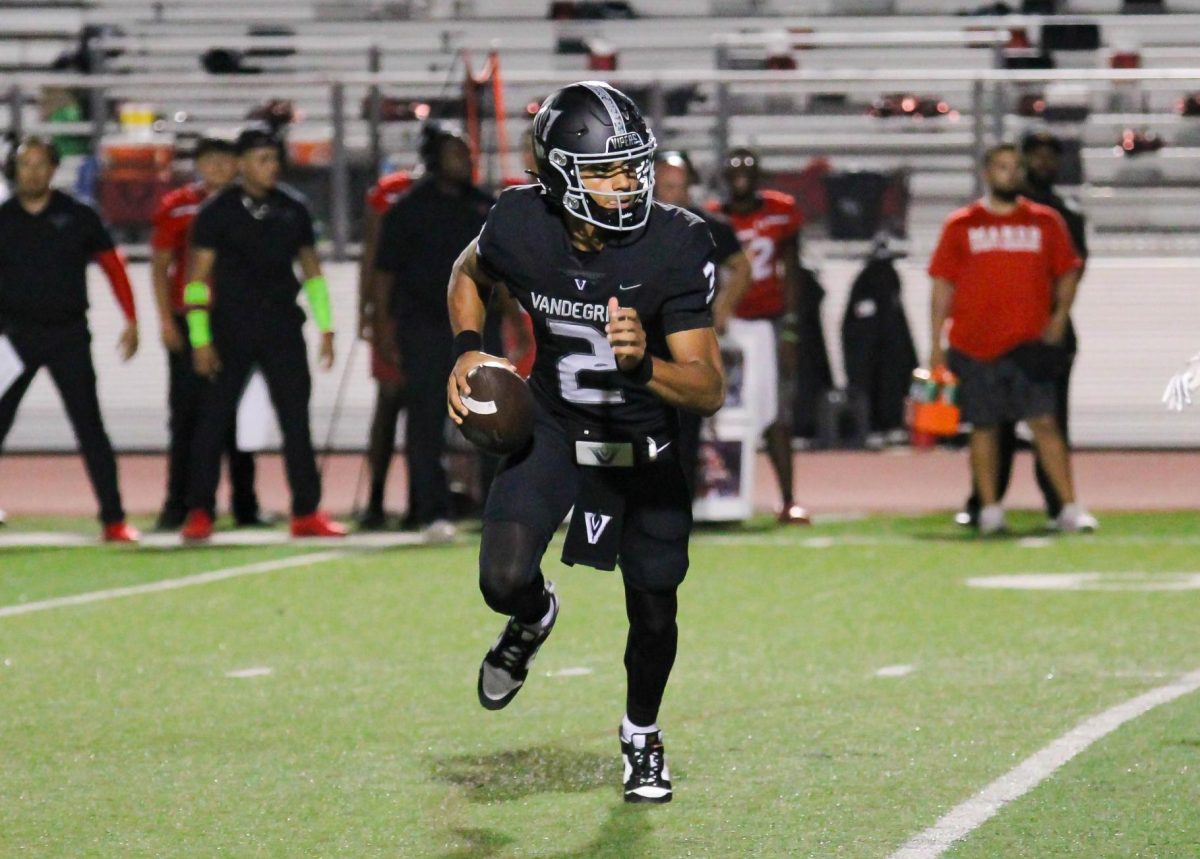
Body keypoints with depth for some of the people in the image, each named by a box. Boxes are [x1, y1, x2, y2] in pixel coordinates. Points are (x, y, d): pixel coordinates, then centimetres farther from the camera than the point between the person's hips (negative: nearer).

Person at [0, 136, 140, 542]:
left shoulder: (78, 217, 3)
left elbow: (112, 265, 8)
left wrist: (131, 322, 2)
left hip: (68, 336, 0)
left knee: (89, 425, -2)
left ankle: (114, 519, 1)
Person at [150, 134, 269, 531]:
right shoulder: (177, 207, 1)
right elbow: (159, 265, 2)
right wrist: (166, 320, -6)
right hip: (189, 322, -2)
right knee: (186, 415, -1)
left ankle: (245, 505, 9)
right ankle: (178, 505, 3)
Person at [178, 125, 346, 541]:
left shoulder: (293, 209, 8)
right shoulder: (218, 212, -2)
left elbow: (311, 268, 15)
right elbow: (199, 276, -3)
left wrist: (326, 328, 9)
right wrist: (200, 339, -9)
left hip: (283, 331, 3)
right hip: (232, 331, -3)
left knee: (296, 421, 2)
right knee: (214, 420, -1)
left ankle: (307, 512, 7)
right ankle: (199, 512, 4)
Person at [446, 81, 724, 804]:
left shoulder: (677, 245, -27)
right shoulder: (520, 228, -22)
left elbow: (709, 391, -27)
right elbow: (469, 277, 6)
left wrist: (644, 364, -45)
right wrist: (468, 350, -10)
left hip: (646, 439, 0)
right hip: (552, 426, 0)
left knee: (654, 613, 7)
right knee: (504, 580, -20)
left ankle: (642, 732, 39)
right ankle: (534, 618, 20)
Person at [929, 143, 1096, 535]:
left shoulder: (1046, 222, 8)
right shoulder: (960, 226, 5)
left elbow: (1067, 274, 13)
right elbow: (943, 286, 5)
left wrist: (1058, 321, -2)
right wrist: (936, 345, 1)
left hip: (1028, 346, 0)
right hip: (974, 348, 0)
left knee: (1044, 422, -8)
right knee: (984, 427, 5)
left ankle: (1070, 509, -8)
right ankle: (989, 511, 12)